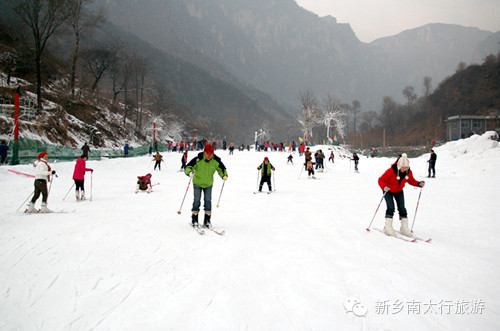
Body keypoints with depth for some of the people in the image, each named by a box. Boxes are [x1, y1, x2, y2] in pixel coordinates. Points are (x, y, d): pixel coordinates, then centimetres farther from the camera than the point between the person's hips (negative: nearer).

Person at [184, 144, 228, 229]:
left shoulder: (216, 161, -15)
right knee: (197, 200, -1)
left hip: (208, 184, 2)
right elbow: (188, 167, -22)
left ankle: (207, 220, 11)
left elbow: (221, 169, 1)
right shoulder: (198, 160, -23)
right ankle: (194, 220, 11)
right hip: (197, 183, -2)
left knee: (208, 201, 1)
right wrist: (190, 172, -44)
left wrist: (224, 175, -19)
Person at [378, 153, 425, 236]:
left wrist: (419, 184, -16)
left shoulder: (408, 172, -15)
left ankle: (404, 227, 6)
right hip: (388, 191, -4)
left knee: (402, 208, -2)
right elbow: (381, 180, -24)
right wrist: (384, 187, -43)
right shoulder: (391, 171, -30)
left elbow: (411, 181, 3)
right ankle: (388, 227, -8)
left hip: (399, 191, 4)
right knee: (391, 208, -16)